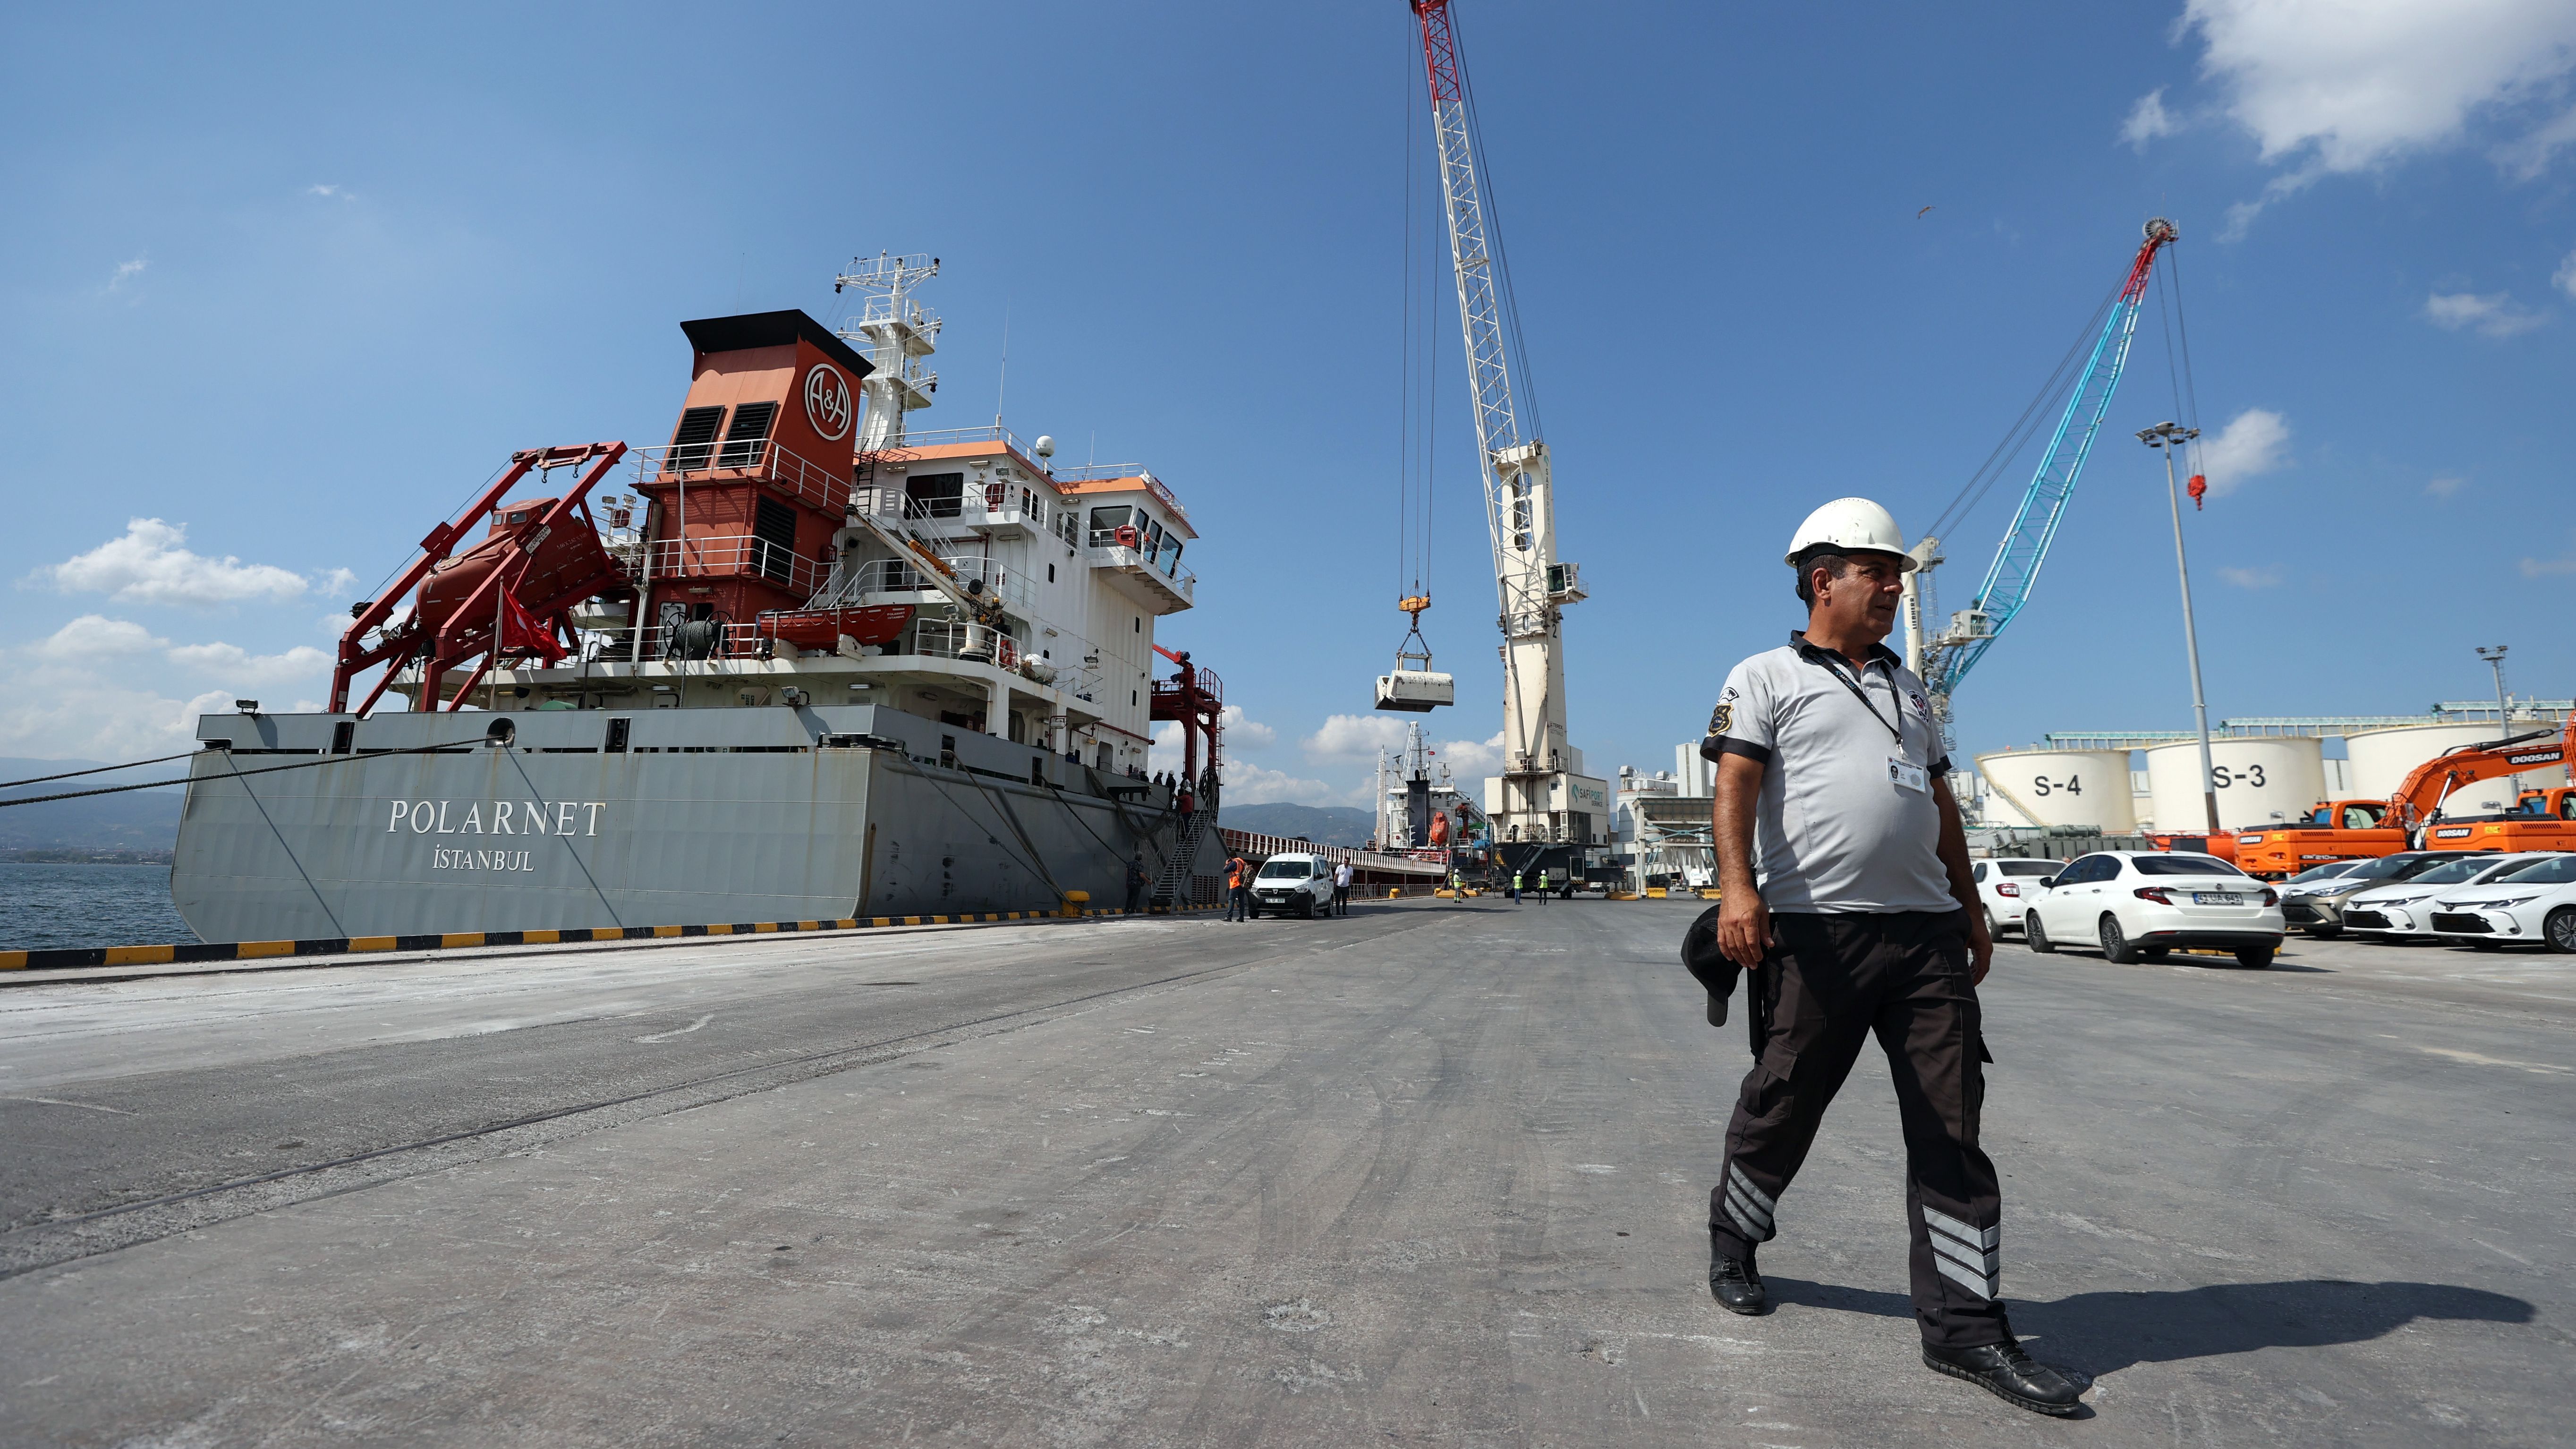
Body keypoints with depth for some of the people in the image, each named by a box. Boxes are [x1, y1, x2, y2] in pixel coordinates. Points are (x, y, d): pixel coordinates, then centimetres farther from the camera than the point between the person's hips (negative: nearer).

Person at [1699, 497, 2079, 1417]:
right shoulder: (1766, 677, 3)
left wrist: (1970, 910, 23)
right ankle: (1733, 1239, 31)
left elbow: (1941, 805, 26)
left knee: (1951, 1127, 3)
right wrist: (1737, 886, -25)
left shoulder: (1907, 689, 23)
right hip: (1815, 932, -6)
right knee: (1783, 1106, 6)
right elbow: (1734, 784, -10)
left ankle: (1963, 1326, 12)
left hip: (1925, 930, 6)